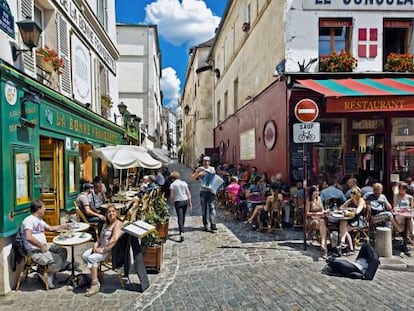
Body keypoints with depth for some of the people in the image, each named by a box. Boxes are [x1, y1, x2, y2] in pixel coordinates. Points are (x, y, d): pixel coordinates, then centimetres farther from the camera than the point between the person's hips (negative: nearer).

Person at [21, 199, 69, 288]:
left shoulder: (39, 220, 16)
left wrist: (62, 226, 32)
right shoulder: (29, 220, -15)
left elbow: (50, 228, 31)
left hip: (44, 246, 11)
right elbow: (29, 237, -28)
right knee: (57, 260, -23)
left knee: (62, 251, 13)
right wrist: (41, 246, -21)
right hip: (34, 251, -11)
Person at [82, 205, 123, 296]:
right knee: (84, 255, -4)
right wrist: (96, 244, 0)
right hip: (101, 247, 9)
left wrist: (103, 250, -21)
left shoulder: (117, 223, -13)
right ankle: (94, 274, 9)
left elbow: (114, 240, -24)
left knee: (92, 258, -23)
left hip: (111, 250, -9)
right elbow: (101, 237, 20)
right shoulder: (106, 223, 17)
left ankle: (95, 285, -16)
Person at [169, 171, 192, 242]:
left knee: (180, 218, -7)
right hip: (185, 201, 4)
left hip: (178, 202, -4)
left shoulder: (172, 185, -5)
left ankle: (181, 233, -21)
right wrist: (190, 202, 10)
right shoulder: (184, 183, 4)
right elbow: (188, 193, 4)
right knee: (183, 216, 20)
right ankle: (181, 230, 35)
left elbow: (171, 196, -7)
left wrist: (172, 202, 9)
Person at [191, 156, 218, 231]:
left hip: (211, 190, 1)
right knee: (204, 208, 4)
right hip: (203, 190, 0)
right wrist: (198, 174, -16)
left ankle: (213, 224, -11)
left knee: (212, 207, -8)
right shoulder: (200, 169, 5)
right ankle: (205, 224, 11)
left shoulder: (212, 169, 10)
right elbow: (192, 178, 1)